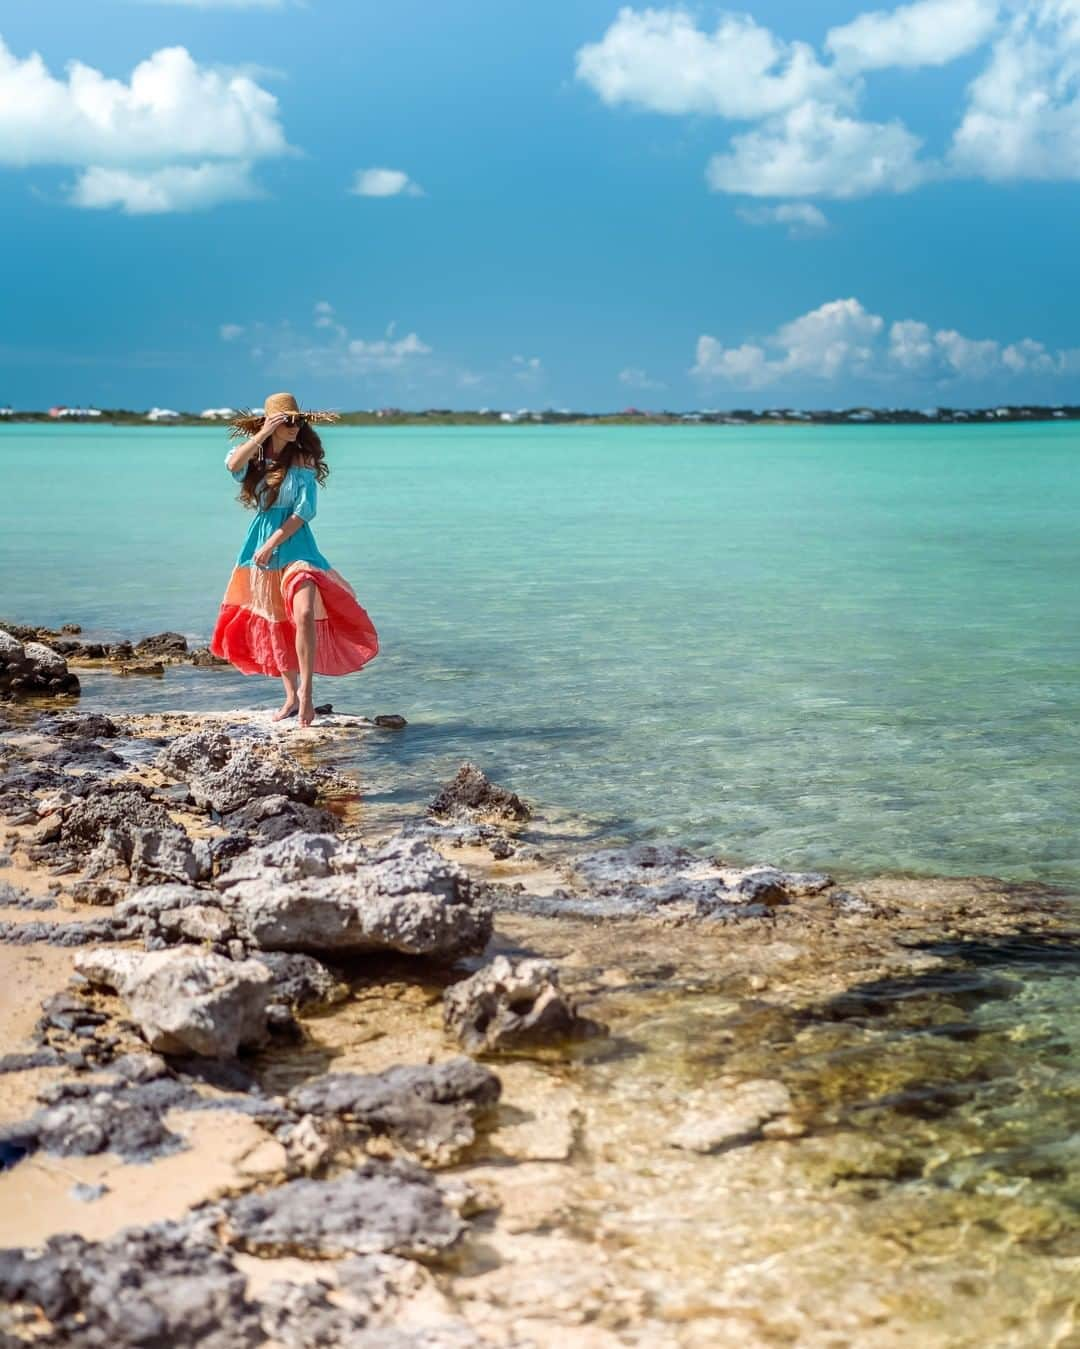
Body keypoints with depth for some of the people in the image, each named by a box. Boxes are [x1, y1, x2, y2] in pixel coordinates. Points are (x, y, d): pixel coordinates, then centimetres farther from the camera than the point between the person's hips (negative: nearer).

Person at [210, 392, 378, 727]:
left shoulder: (302, 459, -6)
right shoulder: (254, 455, 3)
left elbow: (305, 510, -11)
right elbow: (232, 465, -21)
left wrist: (272, 544, -15)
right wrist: (263, 434, -22)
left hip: (294, 544, -4)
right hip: (260, 543, 4)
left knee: (304, 614, -23)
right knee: (274, 624, 10)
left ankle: (305, 690, -12)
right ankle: (291, 696, 20)